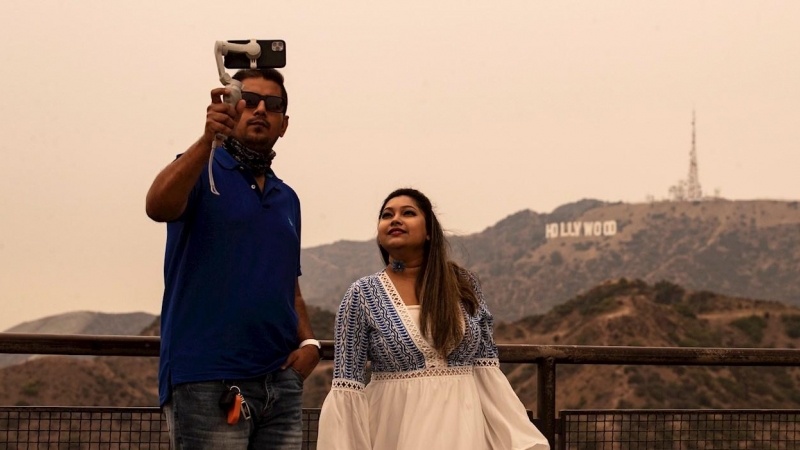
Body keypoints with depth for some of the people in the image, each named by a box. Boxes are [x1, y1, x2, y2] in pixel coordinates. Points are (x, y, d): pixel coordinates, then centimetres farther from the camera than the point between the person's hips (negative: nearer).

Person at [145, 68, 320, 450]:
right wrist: (207, 140, -34)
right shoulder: (201, 172, 1)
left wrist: (308, 341, 6)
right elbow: (158, 207, -21)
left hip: (280, 384, 6)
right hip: (207, 382, -6)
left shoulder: (288, 199, 20)